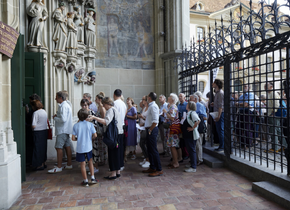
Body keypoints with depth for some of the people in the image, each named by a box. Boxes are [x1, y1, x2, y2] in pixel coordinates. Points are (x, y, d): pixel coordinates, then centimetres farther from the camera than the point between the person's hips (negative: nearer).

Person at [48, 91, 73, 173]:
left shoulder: (63, 106, -16)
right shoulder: (66, 105, 17)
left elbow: (63, 119, -24)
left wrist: (55, 118, -9)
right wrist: (57, 116, 10)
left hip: (62, 130, -11)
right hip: (66, 130, 11)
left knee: (59, 147, -7)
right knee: (67, 146, 13)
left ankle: (59, 167, -3)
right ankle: (69, 164, 20)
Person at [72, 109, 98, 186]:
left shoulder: (76, 126, -6)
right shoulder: (90, 124, -7)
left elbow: (73, 138, -7)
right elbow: (95, 135, -7)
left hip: (80, 148, 0)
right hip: (88, 147, 1)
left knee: (83, 164, 8)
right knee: (90, 162, 19)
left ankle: (85, 181, 17)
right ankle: (92, 178, 19)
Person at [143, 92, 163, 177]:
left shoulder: (153, 106, -17)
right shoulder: (151, 106, 13)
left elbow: (155, 121, -25)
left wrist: (150, 130, -18)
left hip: (152, 130, -10)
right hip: (149, 129, 10)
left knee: (153, 150, -5)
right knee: (149, 150, 17)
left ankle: (159, 170, 3)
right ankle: (152, 168, 29)